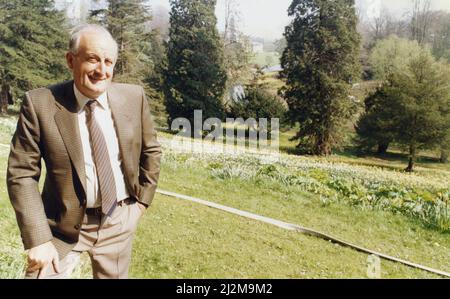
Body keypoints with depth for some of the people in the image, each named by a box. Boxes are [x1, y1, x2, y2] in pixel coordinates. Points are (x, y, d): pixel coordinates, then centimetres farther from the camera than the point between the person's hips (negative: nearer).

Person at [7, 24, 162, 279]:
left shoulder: (134, 97, -7)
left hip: (120, 220, 3)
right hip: (64, 224, -2)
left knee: (115, 274, 20)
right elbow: (22, 174, -11)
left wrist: (143, 199, 6)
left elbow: (151, 151, 6)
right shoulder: (40, 103, -13)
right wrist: (38, 239, -14)